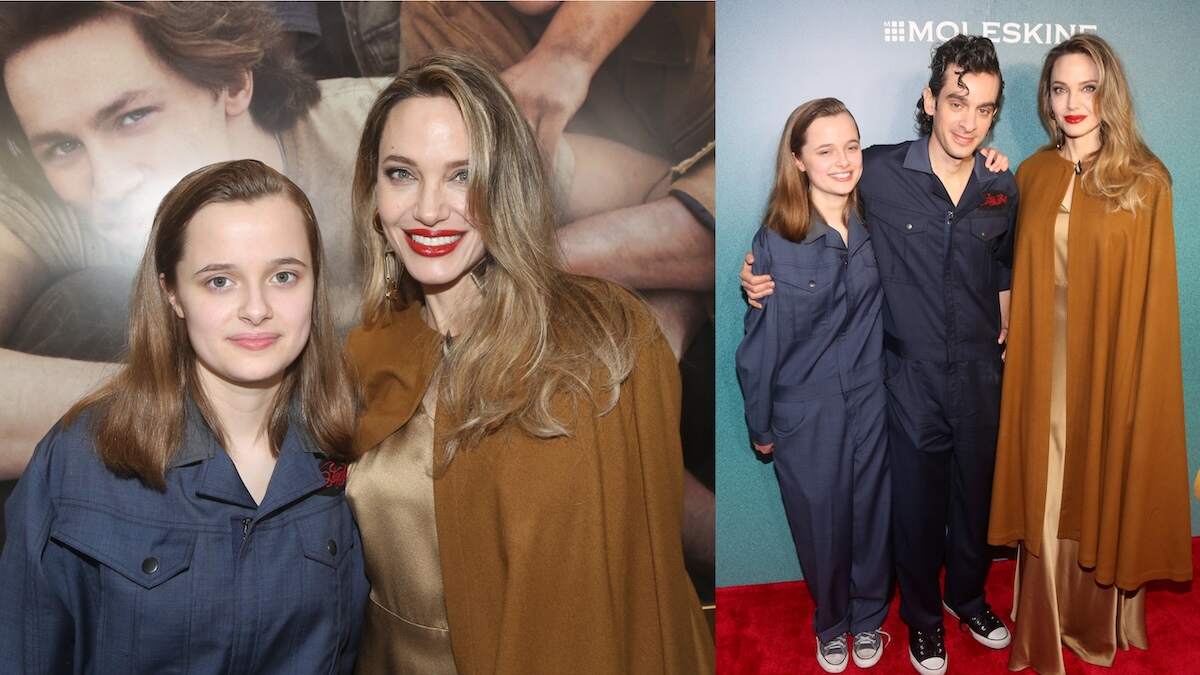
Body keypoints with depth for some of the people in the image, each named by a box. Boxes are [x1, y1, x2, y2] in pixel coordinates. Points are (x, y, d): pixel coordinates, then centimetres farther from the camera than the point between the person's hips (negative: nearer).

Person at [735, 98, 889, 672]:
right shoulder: (776, 241, -15)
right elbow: (762, 340, -9)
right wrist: (759, 426, -2)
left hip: (870, 403, 3)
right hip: (806, 413, -2)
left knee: (872, 514, 16)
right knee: (821, 523, 14)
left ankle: (869, 617, 44)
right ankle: (830, 624, 42)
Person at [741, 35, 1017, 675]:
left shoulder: (1003, 189, 0)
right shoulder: (879, 172, -13)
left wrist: (1007, 327, 13)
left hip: (981, 375, 3)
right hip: (912, 376, -3)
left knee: (975, 493, 20)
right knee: (916, 502, 12)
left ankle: (967, 594, 47)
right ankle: (922, 616, 37)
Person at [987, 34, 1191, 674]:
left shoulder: (1145, 181, -5)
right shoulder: (1033, 174, 4)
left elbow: (1152, 291, -5)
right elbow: (1019, 276, 8)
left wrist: (1135, 376, -8)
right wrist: (1016, 344, 2)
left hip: (1111, 362, -2)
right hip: (1043, 363, 3)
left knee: (1103, 488, 9)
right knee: (1045, 494, 9)